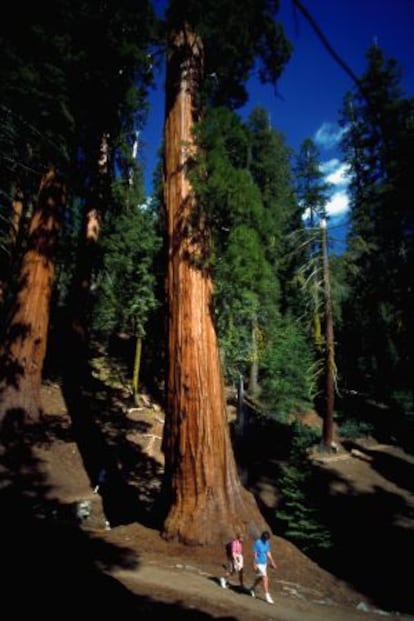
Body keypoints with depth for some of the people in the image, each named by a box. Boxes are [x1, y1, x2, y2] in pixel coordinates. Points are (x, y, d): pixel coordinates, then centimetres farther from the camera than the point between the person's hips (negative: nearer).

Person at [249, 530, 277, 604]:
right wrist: (254, 565, -19)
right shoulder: (257, 543, -20)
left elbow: (268, 553, 10)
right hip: (259, 564, -7)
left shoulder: (267, 542, 1)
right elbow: (254, 554, -18)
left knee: (260, 578, 19)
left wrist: (272, 563, 9)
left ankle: (253, 588, 41)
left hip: (265, 563, 7)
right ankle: (267, 595, 0)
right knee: (265, 578, -9)